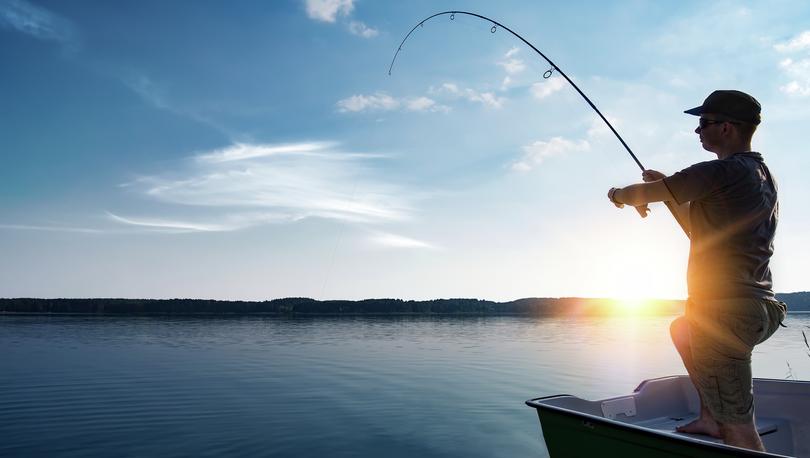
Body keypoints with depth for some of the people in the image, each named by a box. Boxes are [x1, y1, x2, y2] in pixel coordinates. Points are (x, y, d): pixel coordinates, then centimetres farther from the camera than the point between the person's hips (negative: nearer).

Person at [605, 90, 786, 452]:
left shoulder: (719, 173, -15)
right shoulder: (762, 175, 14)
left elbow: (642, 194, -7)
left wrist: (619, 195, 14)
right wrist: (669, 189, 17)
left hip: (725, 310, -10)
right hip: (759, 308, 10)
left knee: (739, 429, -5)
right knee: (682, 330, 35)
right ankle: (710, 418, 33)